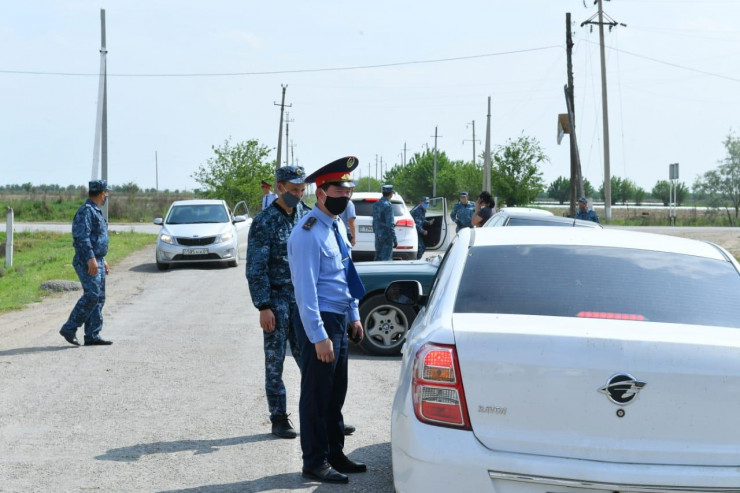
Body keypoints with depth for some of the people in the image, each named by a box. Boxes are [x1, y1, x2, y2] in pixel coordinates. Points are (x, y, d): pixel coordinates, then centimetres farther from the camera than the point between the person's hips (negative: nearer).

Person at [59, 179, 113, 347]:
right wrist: (91, 259, -27)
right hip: (87, 262, -10)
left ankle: (92, 336, 7)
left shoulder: (96, 212, 20)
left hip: (97, 261, 10)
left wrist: (103, 260, 27)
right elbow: (82, 237, -21)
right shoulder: (86, 211, -11)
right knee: (91, 295, -16)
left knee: (99, 298, 7)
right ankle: (69, 329, -12)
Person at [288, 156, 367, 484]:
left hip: (339, 320, 9)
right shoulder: (308, 234, -18)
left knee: (336, 392, 17)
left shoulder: (337, 226, 11)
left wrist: (354, 316, 20)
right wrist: (318, 336, -24)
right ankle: (314, 462, 9)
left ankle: (335, 454, 28)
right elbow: (306, 289, -21)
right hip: (319, 321, -9)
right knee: (316, 395, 0)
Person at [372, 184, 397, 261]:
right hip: (387, 236, -8)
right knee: (386, 259, -6)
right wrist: (395, 240, -17)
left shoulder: (376, 205, 9)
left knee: (378, 258, 13)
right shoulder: (387, 206, -16)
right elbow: (390, 225, -19)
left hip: (378, 236, 8)